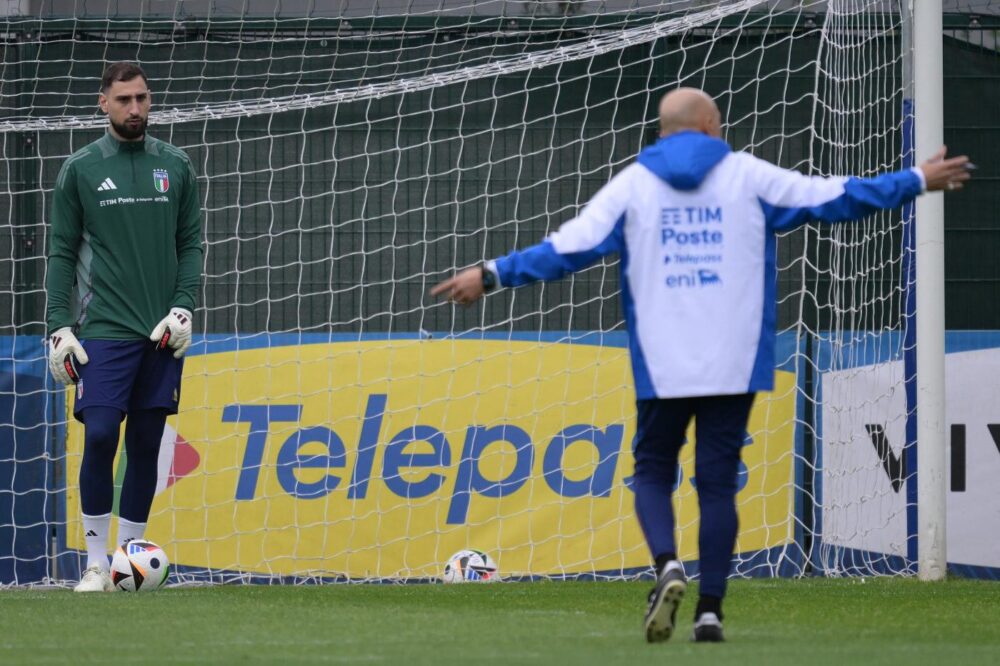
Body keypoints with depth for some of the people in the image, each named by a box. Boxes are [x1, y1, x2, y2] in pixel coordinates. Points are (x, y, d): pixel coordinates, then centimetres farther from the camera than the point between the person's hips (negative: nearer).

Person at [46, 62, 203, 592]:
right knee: (100, 436, -12)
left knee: (146, 445, 4)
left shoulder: (174, 166, 8)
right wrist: (58, 326, -4)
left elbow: (191, 245, 10)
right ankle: (96, 561, -3)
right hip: (104, 329, -2)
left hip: (162, 333, 2)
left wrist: (183, 308, -4)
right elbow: (61, 253, 4)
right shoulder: (81, 169, 2)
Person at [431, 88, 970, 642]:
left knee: (653, 471, 12)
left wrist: (491, 275, 4)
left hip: (661, 368, 0)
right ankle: (710, 611, 0)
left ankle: (667, 565, -15)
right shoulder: (746, 176, 4)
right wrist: (917, 181, 16)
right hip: (734, 366, 0)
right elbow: (831, 198, 6)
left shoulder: (632, 184, 3)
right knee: (718, 482, 5)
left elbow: (570, 246, -3)